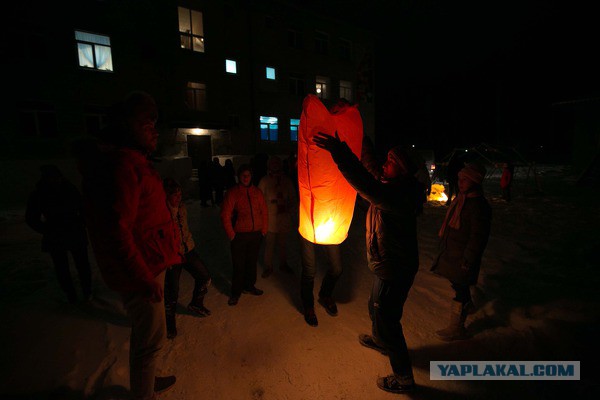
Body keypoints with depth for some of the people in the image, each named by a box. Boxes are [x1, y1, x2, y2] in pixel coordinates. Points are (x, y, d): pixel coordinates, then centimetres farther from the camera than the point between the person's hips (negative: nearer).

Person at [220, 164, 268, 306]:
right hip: (239, 235, -3)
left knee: (252, 261, 15)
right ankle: (236, 292, 22)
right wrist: (231, 234, -8)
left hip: (256, 234, 4)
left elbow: (264, 212, 9)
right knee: (239, 264, 4)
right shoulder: (232, 193, -5)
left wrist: (264, 230, 5)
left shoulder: (257, 192, 6)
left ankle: (249, 286, 35)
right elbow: (225, 216, -7)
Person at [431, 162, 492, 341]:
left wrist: (467, 260, -19)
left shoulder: (479, 206, -24)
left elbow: (478, 237, -22)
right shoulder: (462, 198, 5)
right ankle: (467, 305, 55)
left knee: (460, 288, 3)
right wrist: (444, 243, 21)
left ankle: (457, 328, 18)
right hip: (451, 251, 9)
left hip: (462, 257, -9)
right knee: (458, 283, 28)